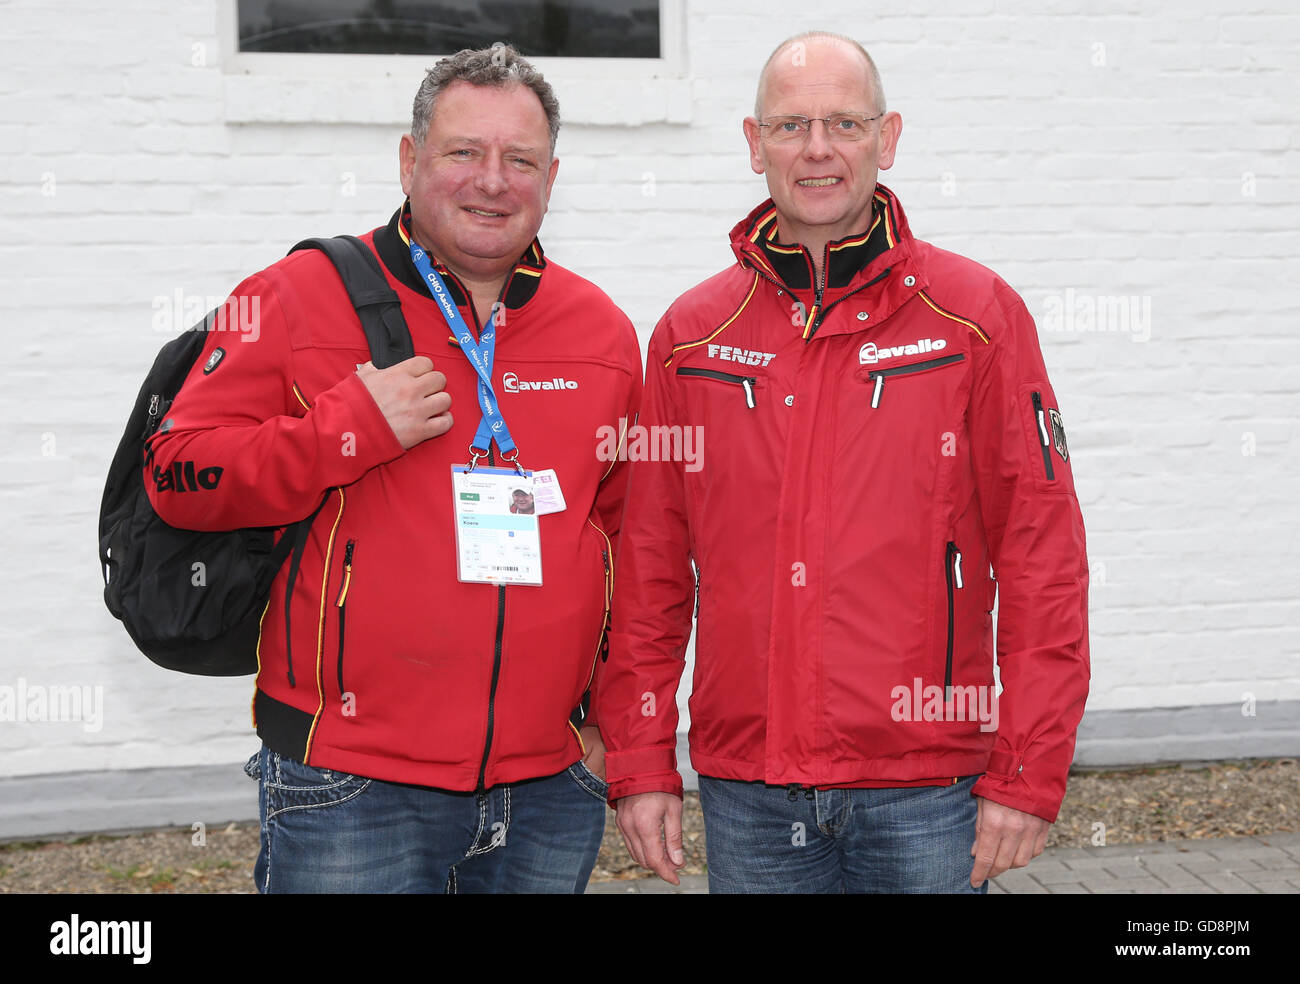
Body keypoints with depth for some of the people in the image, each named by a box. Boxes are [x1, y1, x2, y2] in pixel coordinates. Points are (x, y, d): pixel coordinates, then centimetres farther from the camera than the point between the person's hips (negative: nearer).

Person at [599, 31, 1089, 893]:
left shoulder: (977, 315, -1)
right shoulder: (690, 336, 6)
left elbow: (1042, 554, -3)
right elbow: (650, 569, 8)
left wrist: (1028, 773, -7)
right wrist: (640, 763, 3)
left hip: (926, 793, -2)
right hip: (745, 792, 2)